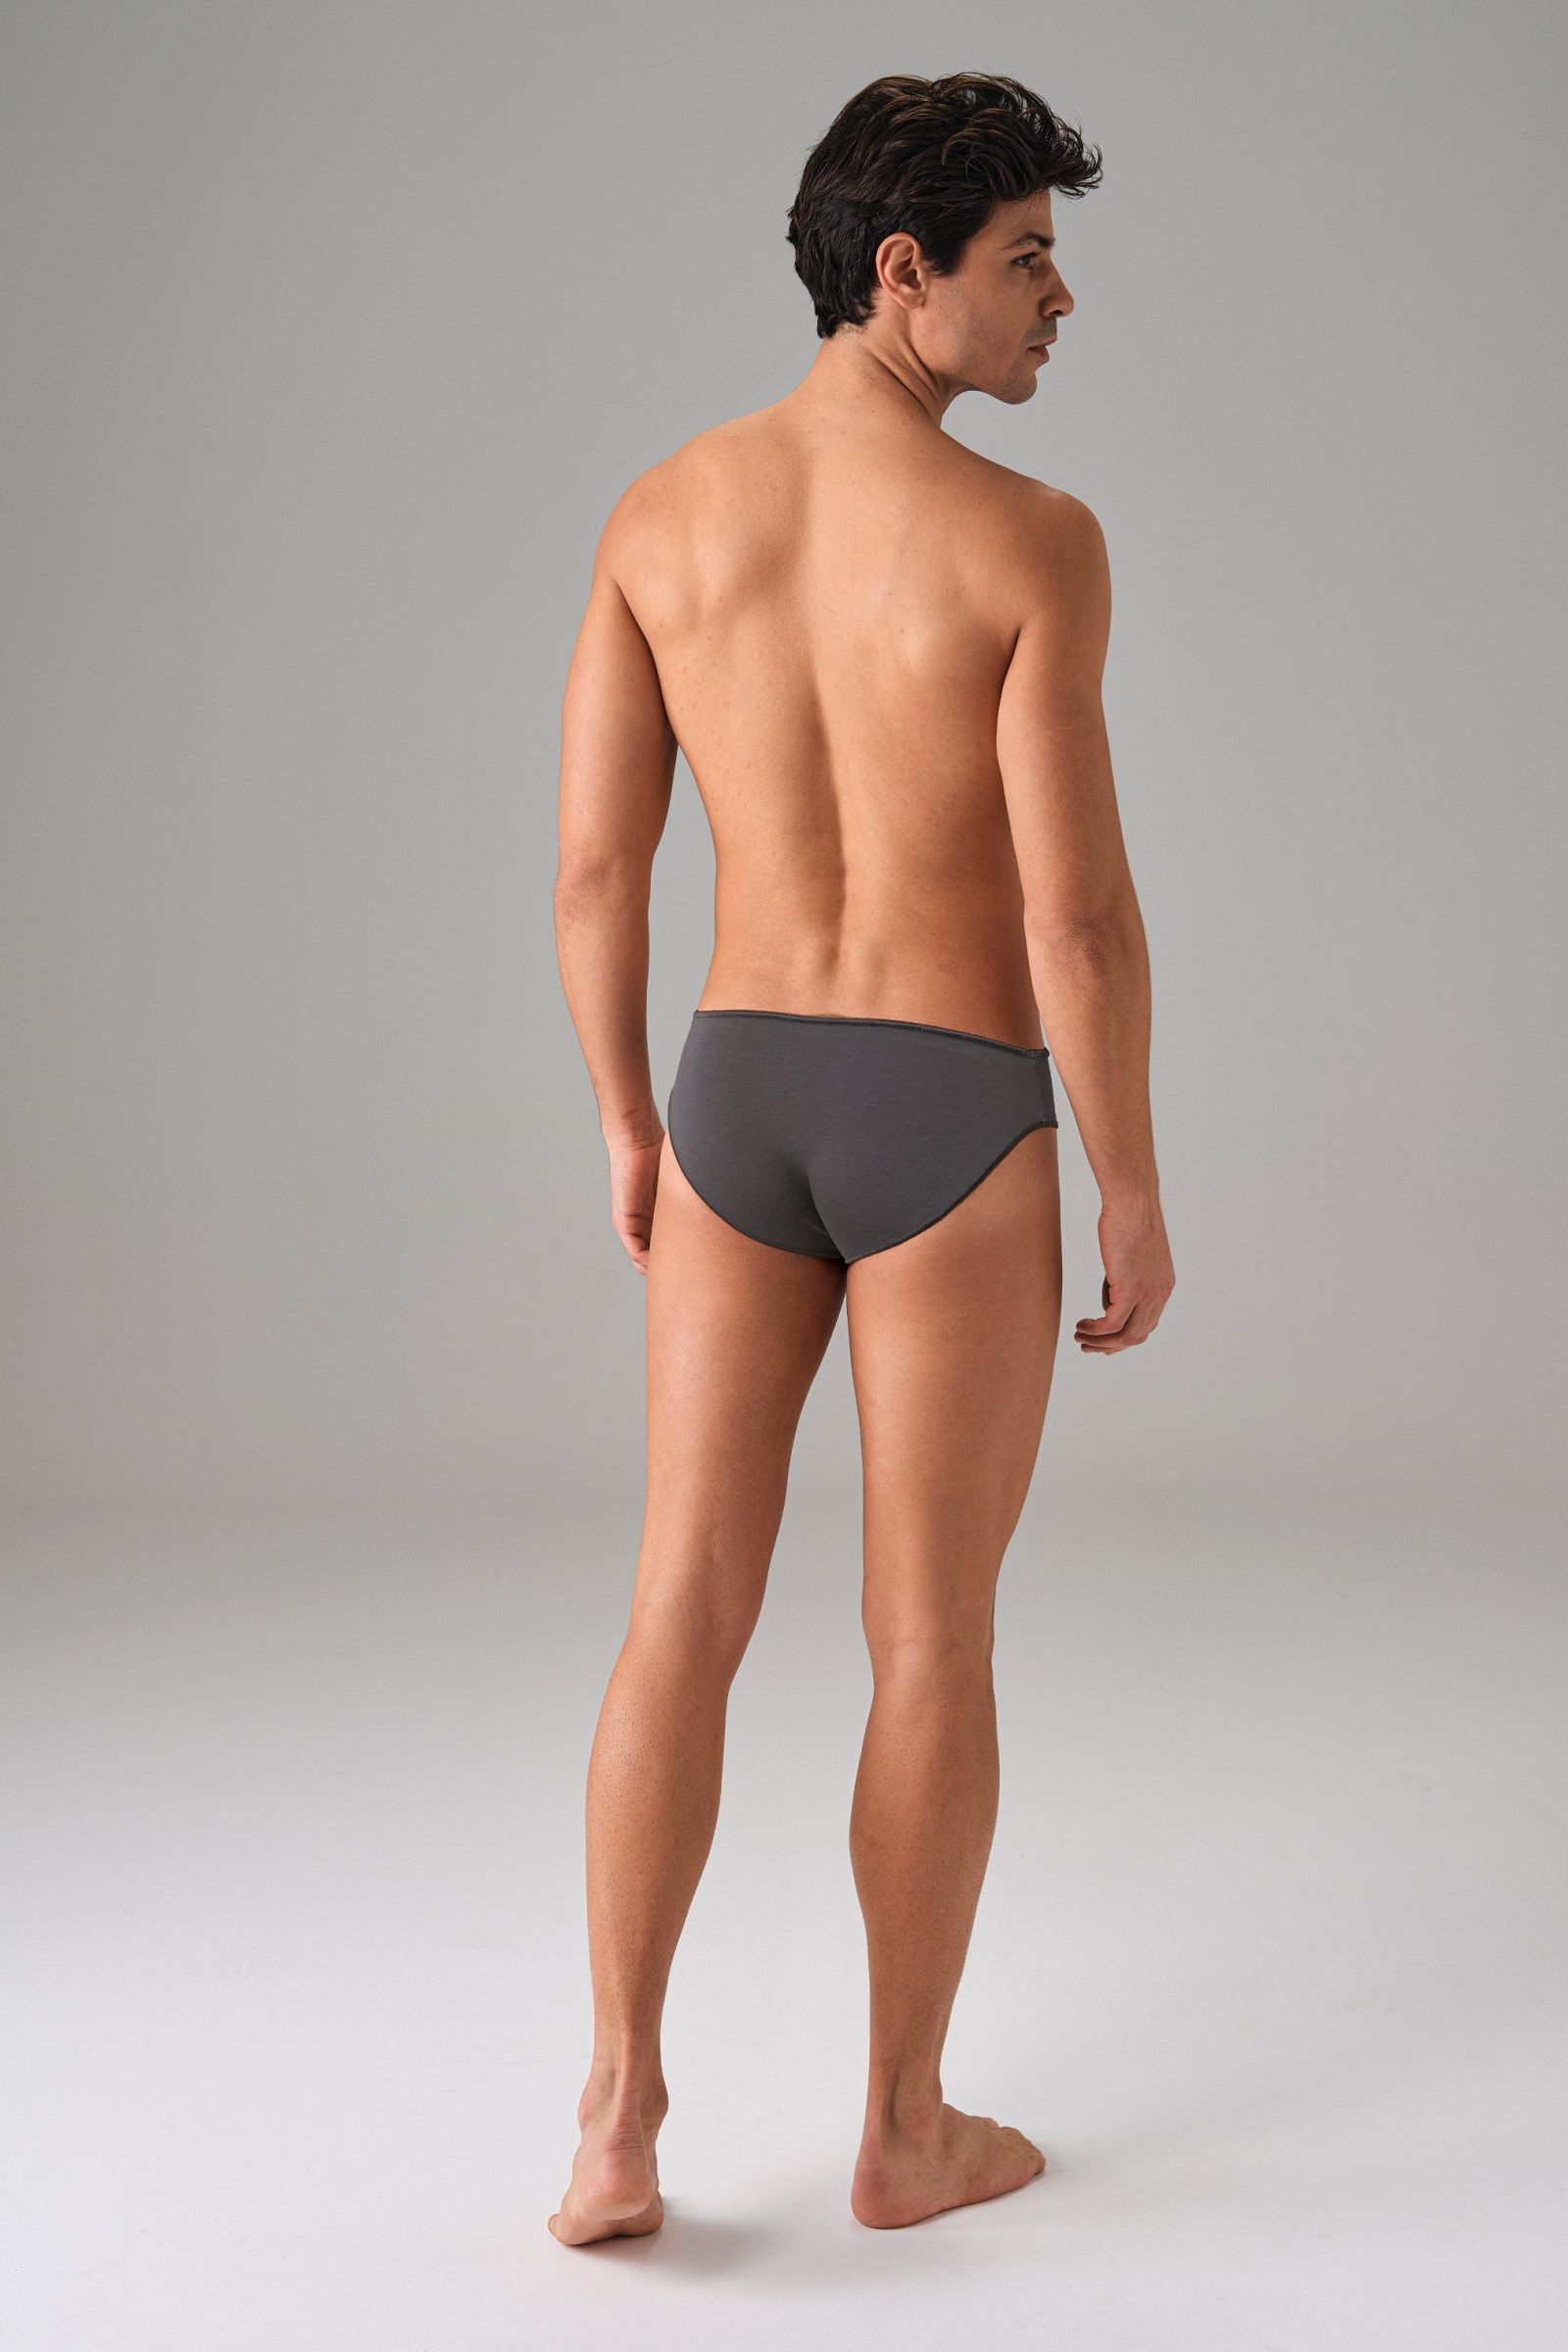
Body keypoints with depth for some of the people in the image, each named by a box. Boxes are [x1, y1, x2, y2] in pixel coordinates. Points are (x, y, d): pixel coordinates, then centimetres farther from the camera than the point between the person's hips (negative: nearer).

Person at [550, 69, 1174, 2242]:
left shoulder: (663, 511, 1)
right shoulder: (1031, 539, -13)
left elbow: (591, 866, 2)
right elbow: (1080, 912, -16)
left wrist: (627, 1128, 15)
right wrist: (1139, 1199, -3)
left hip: (739, 1108, 4)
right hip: (956, 1133, -3)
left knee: (682, 1623, 8)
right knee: (935, 1639, 8)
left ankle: (620, 2120, 4)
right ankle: (909, 2128, 20)